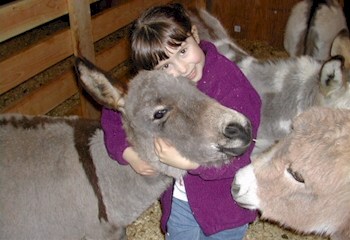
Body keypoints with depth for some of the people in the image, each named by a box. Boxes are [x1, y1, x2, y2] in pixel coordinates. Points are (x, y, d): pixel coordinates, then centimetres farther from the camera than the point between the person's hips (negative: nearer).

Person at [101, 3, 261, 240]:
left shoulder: (234, 86, -27)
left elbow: (238, 156, -28)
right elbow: (113, 111, -2)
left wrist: (188, 162, -40)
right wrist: (127, 152, -17)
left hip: (224, 208, -4)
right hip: (178, 200, 4)